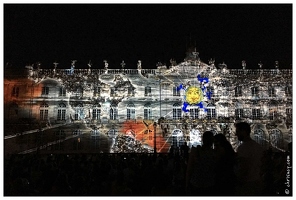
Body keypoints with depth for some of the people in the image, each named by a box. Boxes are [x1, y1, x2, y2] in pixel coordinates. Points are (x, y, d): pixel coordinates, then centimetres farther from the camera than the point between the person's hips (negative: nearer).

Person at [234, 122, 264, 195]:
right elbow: (260, 165, 15)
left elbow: (244, 168, -23)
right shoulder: (258, 146, 10)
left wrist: (240, 181, -14)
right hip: (258, 182, 9)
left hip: (246, 184, -9)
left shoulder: (243, 147, -19)